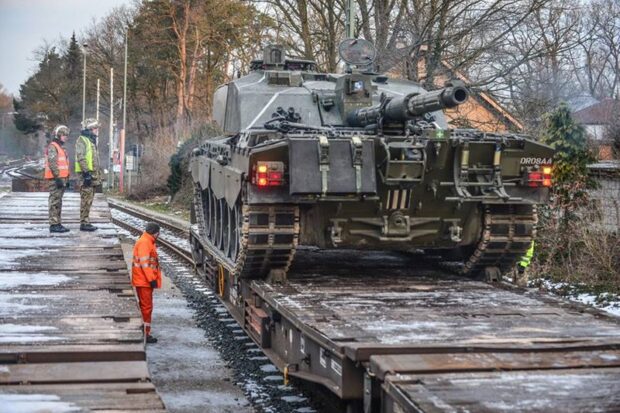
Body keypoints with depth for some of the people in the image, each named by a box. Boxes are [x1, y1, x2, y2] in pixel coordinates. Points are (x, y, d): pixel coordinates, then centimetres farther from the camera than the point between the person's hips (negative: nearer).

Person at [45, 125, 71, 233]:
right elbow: (52, 164, -19)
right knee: (55, 201, -9)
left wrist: (66, 179, 22)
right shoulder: (52, 147, -10)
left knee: (58, 202, 11)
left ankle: (57, 223, 14)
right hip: (55, 179, -10)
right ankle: (54, 225, -9)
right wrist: (58, 178, -24)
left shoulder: (61, 147, 21)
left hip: (61, 178, 10)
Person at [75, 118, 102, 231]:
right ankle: (84, 223, -6)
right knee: (86, 199, -9)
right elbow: (81, 158, -18)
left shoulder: (92, 141, 21)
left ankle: (87, 222, 16)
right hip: (86, 174, -10)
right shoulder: (82, 140, -9)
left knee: (89, 200, 11)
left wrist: (97, 175, 22)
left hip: (93, 174, 10)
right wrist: (86, 173, -24)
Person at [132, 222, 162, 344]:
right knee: (147, 307, -6)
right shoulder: (144, 243, -17)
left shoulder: (147, 242, 16)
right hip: (144, 281, -11)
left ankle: (143, 331, 24)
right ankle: (145, 333, -3)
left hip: (145, 281, 11)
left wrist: (152, 278, 19)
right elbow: (144, 263, -23)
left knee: (145, 306, 16)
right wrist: (151, 279, -22)